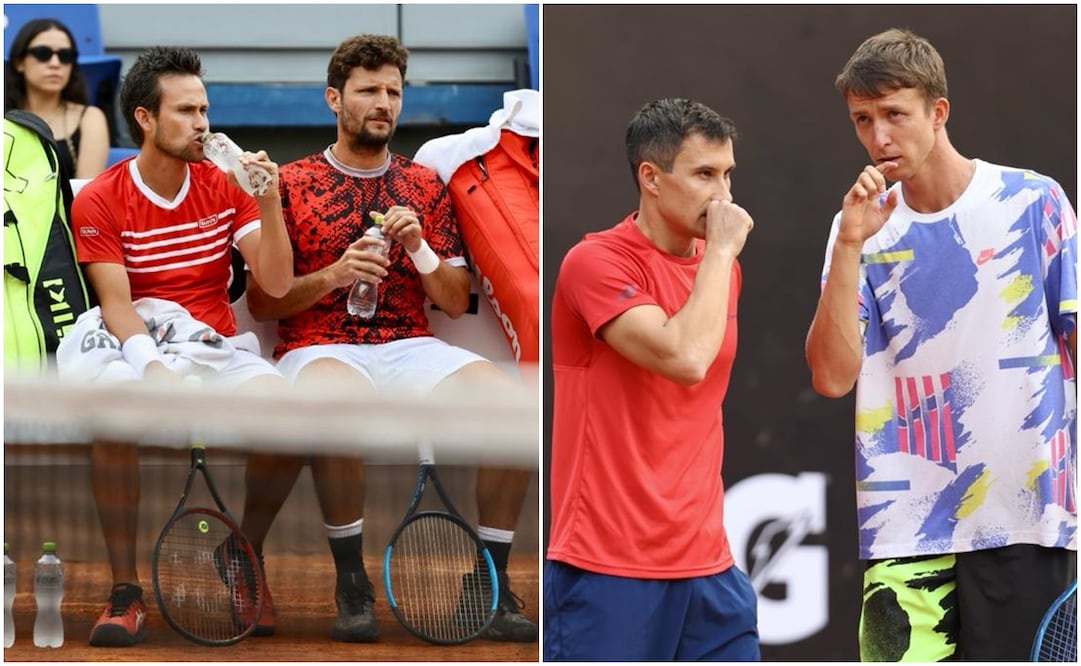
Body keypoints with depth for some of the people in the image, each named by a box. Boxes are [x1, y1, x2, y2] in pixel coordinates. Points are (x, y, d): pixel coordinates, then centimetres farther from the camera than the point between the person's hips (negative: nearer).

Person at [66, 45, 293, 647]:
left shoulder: (226, 186, 5)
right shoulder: (99, 201, -3)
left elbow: (277, 283, 0)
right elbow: (116, 303, -10)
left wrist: (270, 205, -14)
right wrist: (151, 364, -28)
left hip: (219, 347, 2)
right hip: (142, 347, -2)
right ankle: (126, 591, -24)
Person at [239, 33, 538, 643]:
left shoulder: (425, 186, 17)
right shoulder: (293, 184, 8)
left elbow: (456, 302, 14)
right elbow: (260, 303, 5)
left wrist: (418, 248, -4)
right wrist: (331, 277, -11)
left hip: (411, 348, 3)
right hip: (321, 349, -3)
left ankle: (495, 585, -17)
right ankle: (352, 580, -23)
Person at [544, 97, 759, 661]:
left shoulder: (722, 267, 12)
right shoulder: (596, 261, -12)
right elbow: (685, 358, -25)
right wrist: (720, 250, -15)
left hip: (706, 561, 7)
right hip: (607, 566, -7)